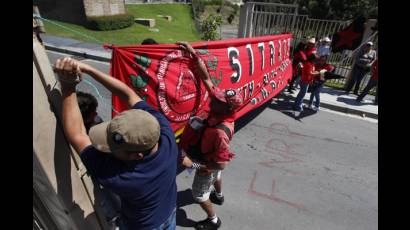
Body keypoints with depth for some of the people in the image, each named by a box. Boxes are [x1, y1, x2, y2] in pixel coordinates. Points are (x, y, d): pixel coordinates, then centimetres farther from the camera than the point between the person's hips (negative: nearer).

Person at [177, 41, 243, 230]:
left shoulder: (220, 132, -46)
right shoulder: (220, 109, -26)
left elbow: (221, 164, -35)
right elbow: (206, 78, -25)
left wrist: (192, 165, -33)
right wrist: (194, 55, -31)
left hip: (207, 165, -7)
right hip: (211, 158, 7)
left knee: (199, 194, 19)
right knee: (216, 177, 36)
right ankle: (218, 196, 68)